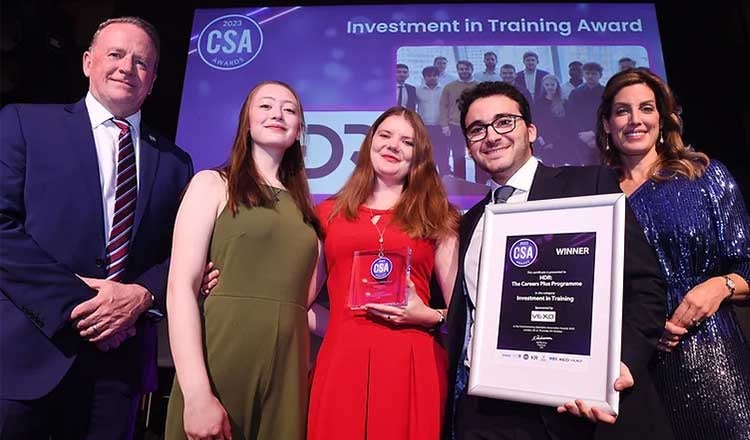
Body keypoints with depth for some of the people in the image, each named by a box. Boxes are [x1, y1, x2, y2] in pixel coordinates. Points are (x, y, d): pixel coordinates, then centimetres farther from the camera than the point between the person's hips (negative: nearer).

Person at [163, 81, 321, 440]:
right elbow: (180, 287, -9)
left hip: (286, 371, 4)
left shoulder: (301, 205, 13)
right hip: (219, 364, -4)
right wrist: (197, 393, -17)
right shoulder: (213, 184, 1)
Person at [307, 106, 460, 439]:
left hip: (412, 361, 0)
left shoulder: (436, 217, 9)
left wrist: (428, 316, -10)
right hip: (341, 359, 1)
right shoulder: (329, 212, 10)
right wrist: (337, 323, -6)